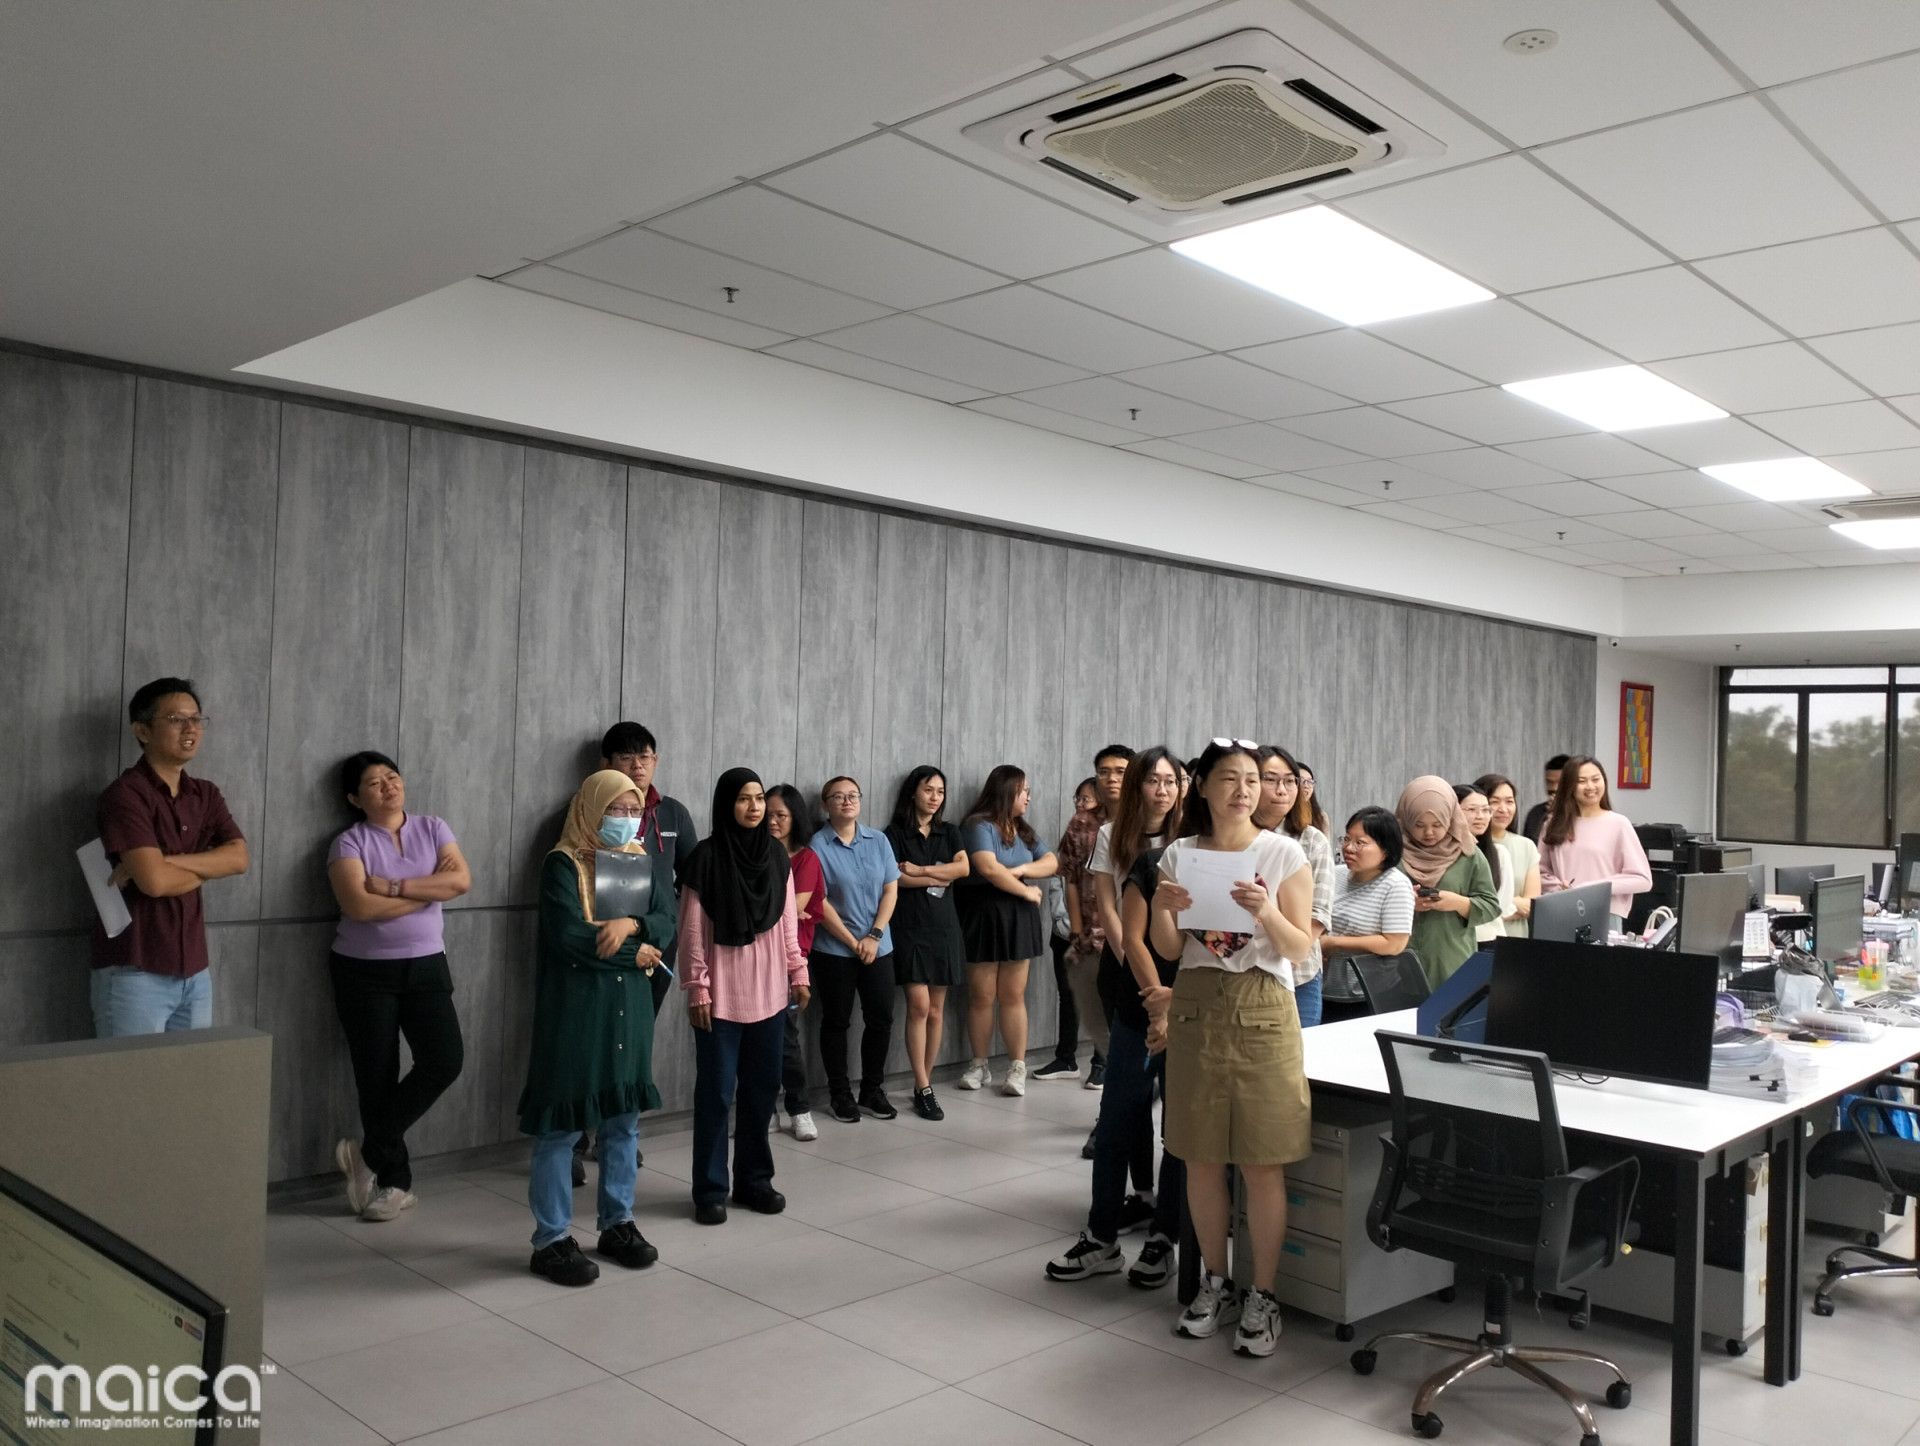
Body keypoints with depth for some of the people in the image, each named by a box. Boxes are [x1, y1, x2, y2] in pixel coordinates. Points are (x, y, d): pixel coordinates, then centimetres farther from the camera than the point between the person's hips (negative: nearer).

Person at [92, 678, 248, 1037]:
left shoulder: (206, 795, 11)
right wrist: (207, 867, -2)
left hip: (194, 971, 7)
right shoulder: (125, 794, -11)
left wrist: (166, 862, -16)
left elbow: (239, 857, -4)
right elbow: (155, 881, -22)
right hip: (135, 973, -7)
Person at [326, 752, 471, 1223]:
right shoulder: (350, 843, -5)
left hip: (426, 967, 3)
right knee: (377, 1075, 2)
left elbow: (461, 880, -10)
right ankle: (394, 1181, 18)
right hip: (365, 972, -2)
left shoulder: (432, 828, 4)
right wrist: (429, 889, -12)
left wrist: (394, 886, -17)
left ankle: (370, 1153, 7)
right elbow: (359, 905, -20)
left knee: (444, 1061, -10)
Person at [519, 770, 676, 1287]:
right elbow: (568, 936, -20)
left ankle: (618, 1223, 27)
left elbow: (668, 925, 1)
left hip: (630, 1006, 6)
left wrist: (631, 924, -20)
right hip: (573, 1008, -6)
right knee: (561, 1127, 0)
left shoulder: (644, 861, 10)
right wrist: (635, 952, -11)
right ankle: (551, 1241, 10)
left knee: (624, 1121, 13)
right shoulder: (562, 864, -9)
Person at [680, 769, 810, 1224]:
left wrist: (797, 970, 7)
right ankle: (710, 1190, 13)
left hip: (768, 990, 4)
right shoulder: (705, 857, -9)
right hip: (721, 994, -4)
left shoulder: (776, 853, 4)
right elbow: (691, 931, -7)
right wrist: (697, 990, -9)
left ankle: (754, 1180, 22)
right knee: (716, 1091, 2)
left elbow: (788, 919, 10)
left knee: (763, 1087, 9)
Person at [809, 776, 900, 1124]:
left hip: (878, 947, 4)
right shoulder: (817, 845, -8)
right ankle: (839, 1093, 18)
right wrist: (853, 942, -10)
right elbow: (819, 903, -10)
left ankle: (872, 1090, 20)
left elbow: (891, 890, 3)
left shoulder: (878, 840, 4)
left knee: (881, 1018, 6)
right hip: (833, 949, -3)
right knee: (836, 1021, 7)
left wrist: (874, 936, -8)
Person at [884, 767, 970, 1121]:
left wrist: (920, 871, -12)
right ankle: (923, 1089, -6)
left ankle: (924, 1082, 14)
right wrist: (940, 878, -7)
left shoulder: (949, 833, 12)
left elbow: (964, 868, -4)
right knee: (919, 1006, -10)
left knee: (936, 1010, 4)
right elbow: (894, 878, -12)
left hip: (944, 926, 4)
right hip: (910, 927, -4)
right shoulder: (895, 833, 0)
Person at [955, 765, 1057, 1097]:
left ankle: (1017, 1067, 6)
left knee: (1014, 996, 2)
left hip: (1019, 917, 5)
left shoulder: (1023, 830, 16)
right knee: (981, 996, 2)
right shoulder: (979, 825, -6)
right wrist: (1027, 891, -8)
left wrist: (1022, 869, -9)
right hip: (985, 915, -5)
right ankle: (979, 1066, 14)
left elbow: (1052, 862, 9)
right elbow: (989, 869, -19)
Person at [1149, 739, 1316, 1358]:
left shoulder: (1283, 854, -2)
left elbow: (1300, 949, -4)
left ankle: (1262, 1296, 15)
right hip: (1196, 1007, 3)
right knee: (1201, 1158, 9)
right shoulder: (1180, 855, 4)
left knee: (1262, 1163, 0)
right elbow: (1168, 949, 6)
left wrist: (1266, 911, -22)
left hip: (1262, 1010, -3)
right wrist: (1162, 909, -14)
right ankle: (1215, 1283, 27)